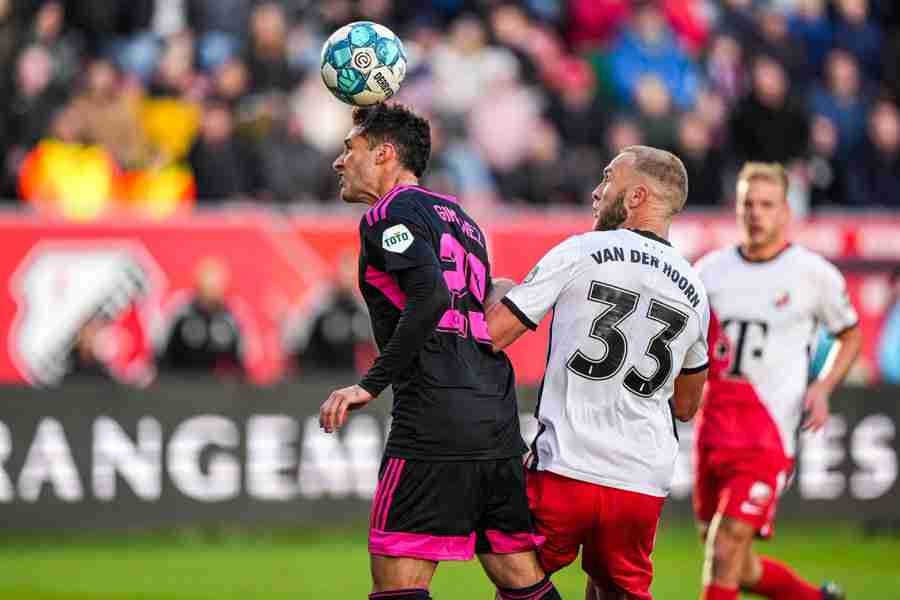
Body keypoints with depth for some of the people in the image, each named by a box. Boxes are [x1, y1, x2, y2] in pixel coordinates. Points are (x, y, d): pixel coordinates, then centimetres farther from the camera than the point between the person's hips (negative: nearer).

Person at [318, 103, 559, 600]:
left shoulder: (389, 214, -3)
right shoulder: (459, 218, 24)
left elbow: (430, 297, -18)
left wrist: (370, 385, -18)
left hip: (435, 424, -9)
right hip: (497, 424, 9)